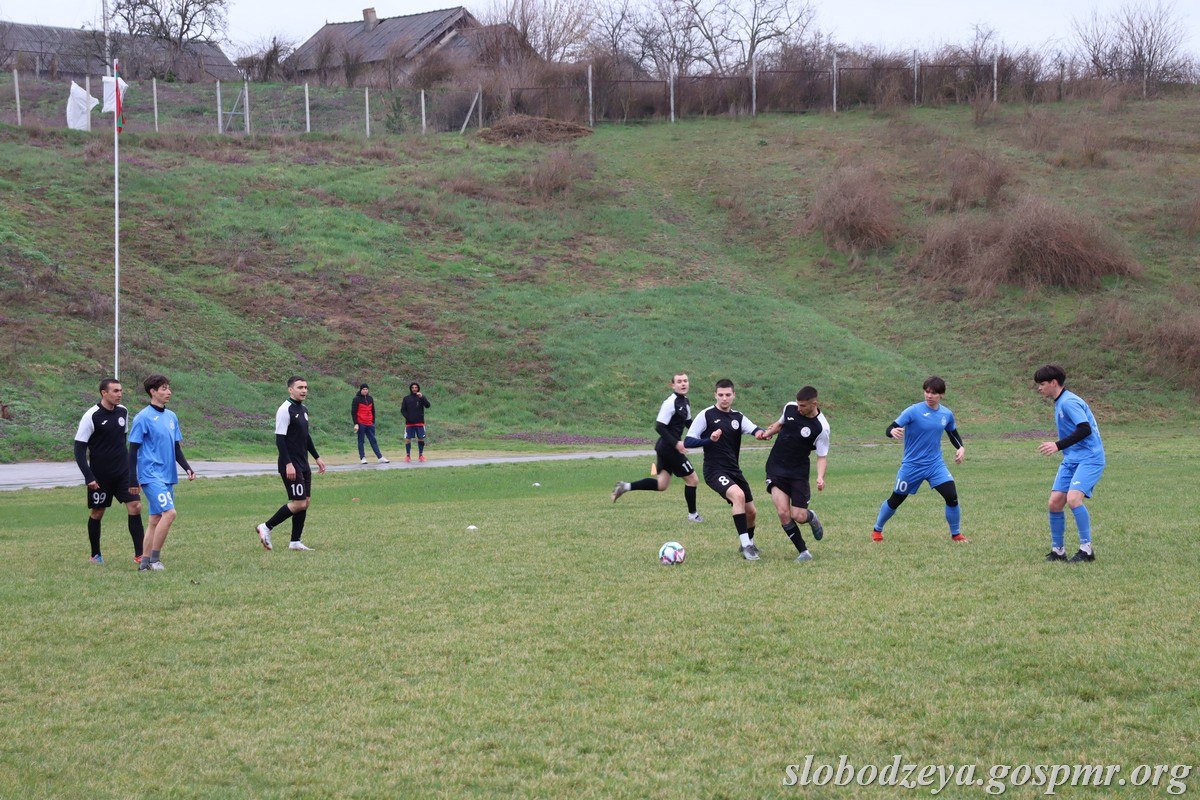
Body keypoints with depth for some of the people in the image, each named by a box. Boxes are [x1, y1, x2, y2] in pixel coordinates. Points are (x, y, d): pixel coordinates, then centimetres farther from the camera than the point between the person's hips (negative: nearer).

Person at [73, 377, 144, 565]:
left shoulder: (123, 412, 4)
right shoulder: (91, 416, -13)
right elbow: (79, 448, -12)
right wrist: (88, 477, -19)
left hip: (123, 472, 4)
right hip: (100, 476, -4)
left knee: (135, 507, -7)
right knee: (97, 513, 7)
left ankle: (139, 554, -5)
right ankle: (95, 555, 23)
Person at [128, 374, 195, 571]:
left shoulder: (171, 416, 12)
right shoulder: (143, 417, -9)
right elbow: (133, 449, -8)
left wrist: (187, 468, 7)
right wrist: (133, 479, -10)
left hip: (168, 477, 8)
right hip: (151, 476, -8)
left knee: (156, 519, 8)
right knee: (169, 512, -18)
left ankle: (145, 562, 13)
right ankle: (154, 558, -9)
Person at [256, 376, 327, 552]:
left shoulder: (303, 409, 14)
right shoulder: (285, 410, -14)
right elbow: (280, 439, -18)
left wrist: (317, 457, 25)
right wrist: (288, 464, -24)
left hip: (303, 465, 9)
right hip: (291, 465, -9)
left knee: (305, 501, 7)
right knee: (299, 503, -11)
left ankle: (295, 542, 13)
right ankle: (266, 527, 1)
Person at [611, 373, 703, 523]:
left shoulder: (684, 401, 12)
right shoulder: (671, 403, -17)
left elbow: (689, 423, 26)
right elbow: (659, 426, -21)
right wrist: (676, 443, -23)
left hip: (664, 448, 9)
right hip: (669, 448, -9)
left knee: (661, 485, 10)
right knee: (692, 479, 2)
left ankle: (626, 487, 9)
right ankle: (692, 515, 16)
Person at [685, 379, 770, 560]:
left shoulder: (738, 417, 10)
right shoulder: (706, 415, -5)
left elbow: (755, 430, -7)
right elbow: (688, 441, -7)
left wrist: (761, 433, -32)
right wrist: (709, 440, -23)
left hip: (734, 471, 6)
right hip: (714, 471, -6)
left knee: (751, 512, 11)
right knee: (738, 495, -31)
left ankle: (748, 544, 39)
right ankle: (745, 546, -26)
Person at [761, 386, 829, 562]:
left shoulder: (821, 427, -15)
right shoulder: (790, 408, -3)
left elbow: (822, 456, -10)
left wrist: (820, 477, -26)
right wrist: (768, 432, 1)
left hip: (799, 472, -3)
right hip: (776, 469, 3)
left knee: (799, 517, -5)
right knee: (783, 512, -12)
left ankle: (811, 517, 34)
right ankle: (804, 552, 1)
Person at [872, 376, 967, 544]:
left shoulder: (947, 414, 0)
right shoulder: (913, 411, -16)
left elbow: (953, 433, 20)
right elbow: (890, 429, -21)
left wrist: (960, 447, 2)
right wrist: (893, 432, -45)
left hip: (936, 464, 3)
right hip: (912, 465, -3)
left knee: (952, 497, -13)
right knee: (895, 500, 8)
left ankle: (956, 534, 7)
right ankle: (877, 530, 32)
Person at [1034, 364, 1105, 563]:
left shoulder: (1069, 402, -15)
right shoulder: (1059, 403, 16)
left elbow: (1085, 429, -25)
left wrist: (1058, 446, -25)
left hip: (1089, 459, -10)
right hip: (1071, 459, 10)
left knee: (1073, 498, -25)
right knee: (1055, 502, 1)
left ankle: (1086, 549, -15)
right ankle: (1057, 550, 10)